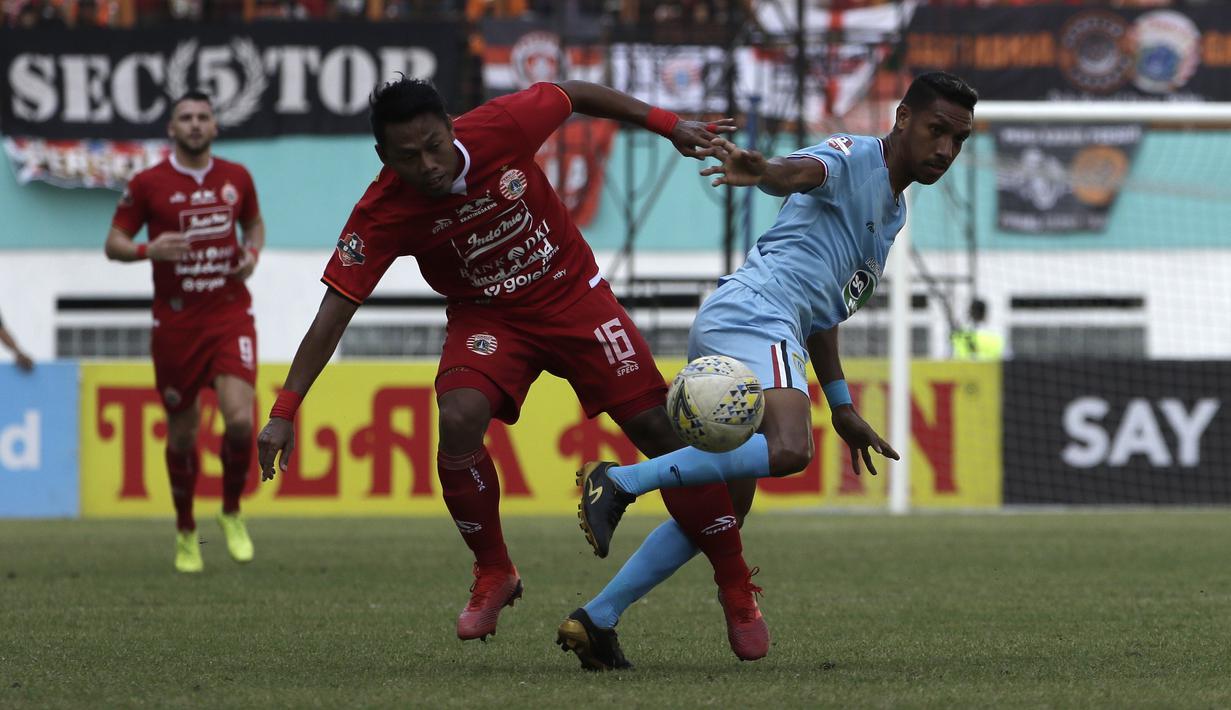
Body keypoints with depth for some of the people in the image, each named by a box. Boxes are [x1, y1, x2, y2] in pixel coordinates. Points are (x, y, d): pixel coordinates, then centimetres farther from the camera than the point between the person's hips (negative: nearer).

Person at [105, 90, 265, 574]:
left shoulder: (236, 178, 5)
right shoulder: (148, 184, -3)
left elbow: (254, 223, 23)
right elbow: (113, 244, 0)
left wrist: (253, 252, 1)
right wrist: (149, 250, -20)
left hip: (230, 316, 1)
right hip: (175, 323, -1)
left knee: (241, 420, -17)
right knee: (182, 433, 5)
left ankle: (232, 513, 7)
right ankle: (186, 532, 25)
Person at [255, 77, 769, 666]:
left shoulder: (502, 127, -24)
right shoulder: (382, 214, -24)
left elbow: (576, 94, -4)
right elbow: (334, 312, -23)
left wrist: (668, 125, 1)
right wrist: (284, 413, -28)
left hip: (573, 295, 0)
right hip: (486, 317, 0)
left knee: (659, 430, -8)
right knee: (459, 420, -29)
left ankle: (736, 588, 5)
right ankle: (493, 574, -6)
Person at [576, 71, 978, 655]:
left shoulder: (892, 212, 29)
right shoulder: (855, 159, 0)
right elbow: (802, 170, -25)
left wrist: (842, 406, 34)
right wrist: (764, 171, -49)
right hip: (753, 313, -10)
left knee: (724, 510, 8)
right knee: (788, 449, -33)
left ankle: (597, 617, 8)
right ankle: (621, 481, -27)